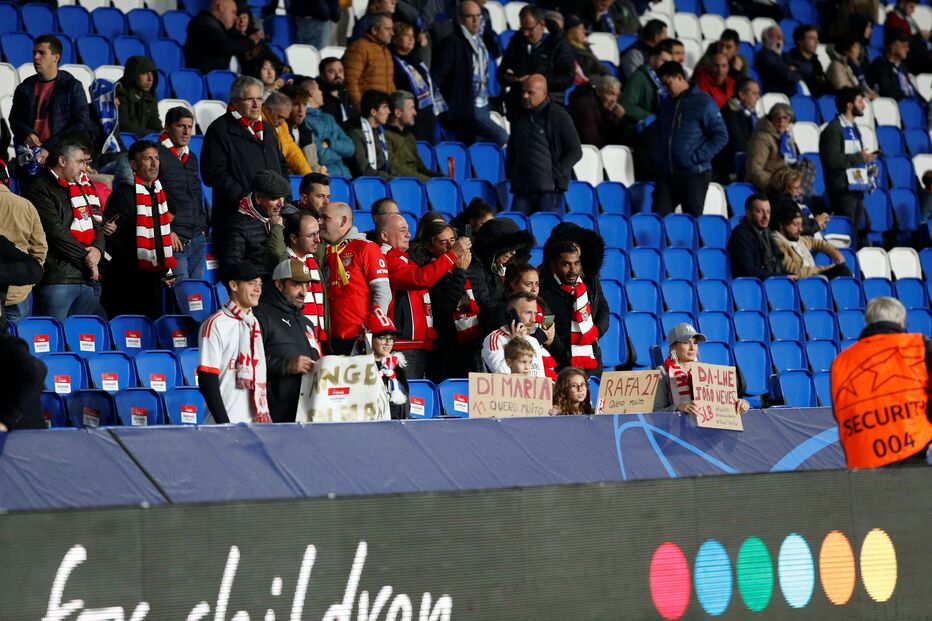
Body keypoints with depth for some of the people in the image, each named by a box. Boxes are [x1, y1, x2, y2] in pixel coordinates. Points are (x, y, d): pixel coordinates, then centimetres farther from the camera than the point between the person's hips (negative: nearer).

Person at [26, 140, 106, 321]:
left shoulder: (77, 189, 22)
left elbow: (95, 225, 20)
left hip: (88, 279, 8)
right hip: (58, 278, -8)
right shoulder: (41, 189, -5)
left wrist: (97, 249, -2)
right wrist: (87, 259, -9)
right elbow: (57, 232, -13)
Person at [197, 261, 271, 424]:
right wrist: (224, 423, -15)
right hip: (226, 423, -7)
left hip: (257, 422, 7)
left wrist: (266, 418, 11)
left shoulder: (256, 324, 16)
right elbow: (207, 380, -10)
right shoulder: (215, 324, -6)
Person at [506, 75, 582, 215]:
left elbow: (575, 151, -4)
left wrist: (555, 174, -11)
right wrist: (510, 173, 15)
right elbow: (511, 149, 30)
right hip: (521, 188, 5)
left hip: (549, 189, -5)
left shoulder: (559, 116, -3)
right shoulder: (519, 119, 16)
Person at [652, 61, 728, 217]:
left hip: (694, 175, -6)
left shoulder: (703, 102, -6)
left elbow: (721, 136, -9)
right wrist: (658, 156, 9)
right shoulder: (666, 103, 14)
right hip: (667, 175, 6)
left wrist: (697, 157, -16)